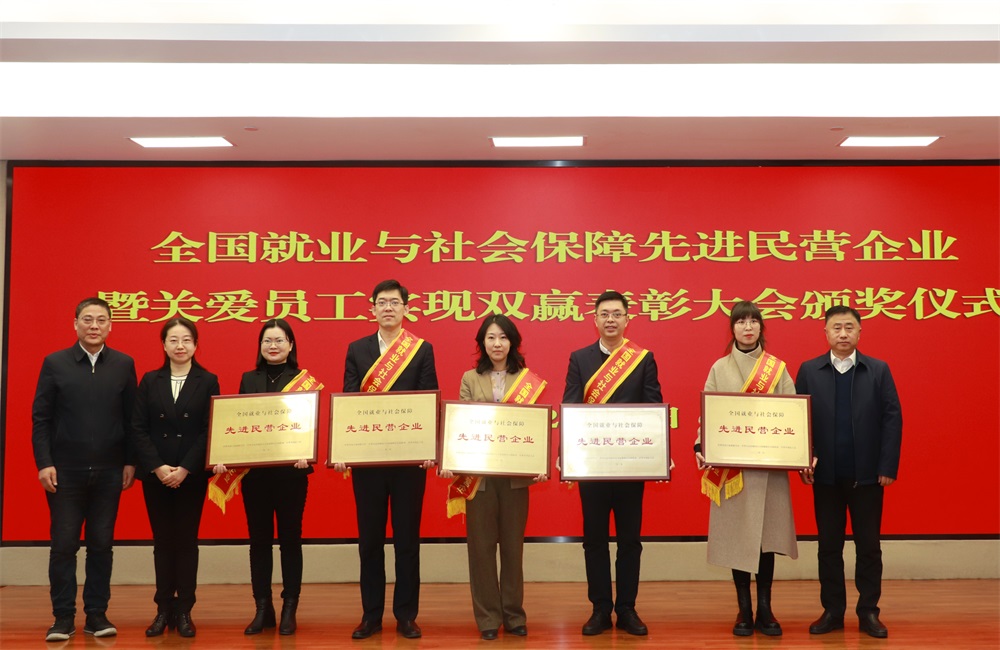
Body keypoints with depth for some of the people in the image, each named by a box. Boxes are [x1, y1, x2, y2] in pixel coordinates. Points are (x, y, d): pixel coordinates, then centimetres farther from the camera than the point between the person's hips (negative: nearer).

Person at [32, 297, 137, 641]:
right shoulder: (54, 363, 2)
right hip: (64, 471, -1)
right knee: (63, 545, 3)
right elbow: (41, 418, 0)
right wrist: (44, 463, -7)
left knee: (101, 545, 7)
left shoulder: (124, 364, 4)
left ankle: (97, 614, 15)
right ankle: (63, 617, 12)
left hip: (109, 471, 1)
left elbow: (131, 418, 4)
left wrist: (130, 462, -1)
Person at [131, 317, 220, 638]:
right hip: (155, 475, 2)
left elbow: (210, 430, -5)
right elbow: (139, 428, 1)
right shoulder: (149, 381, 6)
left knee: (186, 540, 4)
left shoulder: (208, 381, 0)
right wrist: (157, 467, -11)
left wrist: (184, 469, -13)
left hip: (191, 475, -2)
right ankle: (163, 609, 14)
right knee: (162, 541, 7)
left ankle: (184, 611, 11)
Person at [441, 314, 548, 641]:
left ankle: (513, 614, 21)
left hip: (516, 473, 0)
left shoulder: (530, 381, 3)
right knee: (481, 544, 5)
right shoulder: (470, 379, 6)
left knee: (513, 544, 8)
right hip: (477, 473, 1)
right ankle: (487, 617, 15)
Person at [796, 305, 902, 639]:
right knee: (829, 546, 9)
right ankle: (832, 611, 19)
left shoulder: (879, 370, 1)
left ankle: (868, 612, 18)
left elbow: (892, 418, -2)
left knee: (869, 546, 7)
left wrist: (888, 467, -8)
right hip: (826, 475, 1)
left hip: (867, 474, 0)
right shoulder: (809, 371, 2)